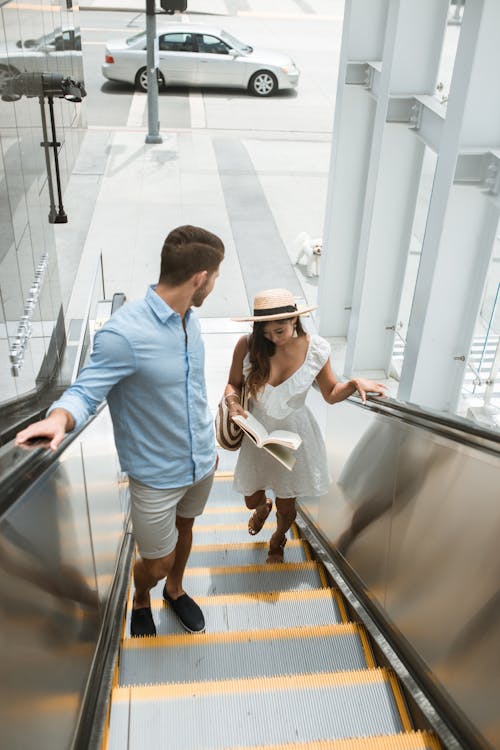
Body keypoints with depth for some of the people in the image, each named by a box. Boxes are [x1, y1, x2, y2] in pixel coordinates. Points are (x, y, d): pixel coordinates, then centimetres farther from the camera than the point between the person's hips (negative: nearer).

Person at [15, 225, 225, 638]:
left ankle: (175, 590, 56)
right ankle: (141, 599, 46)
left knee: (184, 529, 27)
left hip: (201, 462, 6)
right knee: (157, 563, 11)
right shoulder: (123, 333, -28)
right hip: (157, 474, -6)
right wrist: (59, 417, -46)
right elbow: (86, 391, -22)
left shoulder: (189, 319, -3)